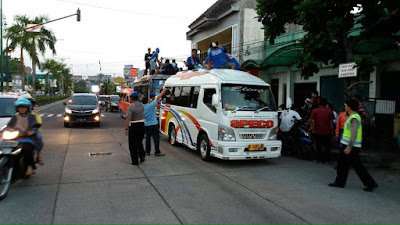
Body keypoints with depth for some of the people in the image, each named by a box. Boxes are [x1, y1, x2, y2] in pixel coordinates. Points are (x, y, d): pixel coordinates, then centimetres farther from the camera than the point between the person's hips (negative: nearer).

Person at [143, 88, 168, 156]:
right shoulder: (151, 105, -14)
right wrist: (164, 90, -2)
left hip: (146, 125, 7)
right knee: (156, 138, -2)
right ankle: (157, 152, 0)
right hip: (153, 125, -7)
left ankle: (147, 151, 18)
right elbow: (158, 98, -9)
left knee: (148, 138, 13)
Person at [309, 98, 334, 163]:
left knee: (319, 146, 9)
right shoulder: (330, 111, -2)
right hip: (327, 132, 0)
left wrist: (313, 129, 5)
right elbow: (331, 122, -1)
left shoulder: (314, 111, -2)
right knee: (327, 147, 12)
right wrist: (332, 130, 7)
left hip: (317, 132, 0)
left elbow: (312, 121, -4)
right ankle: (327, 159, 17)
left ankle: (319, 159, 12)